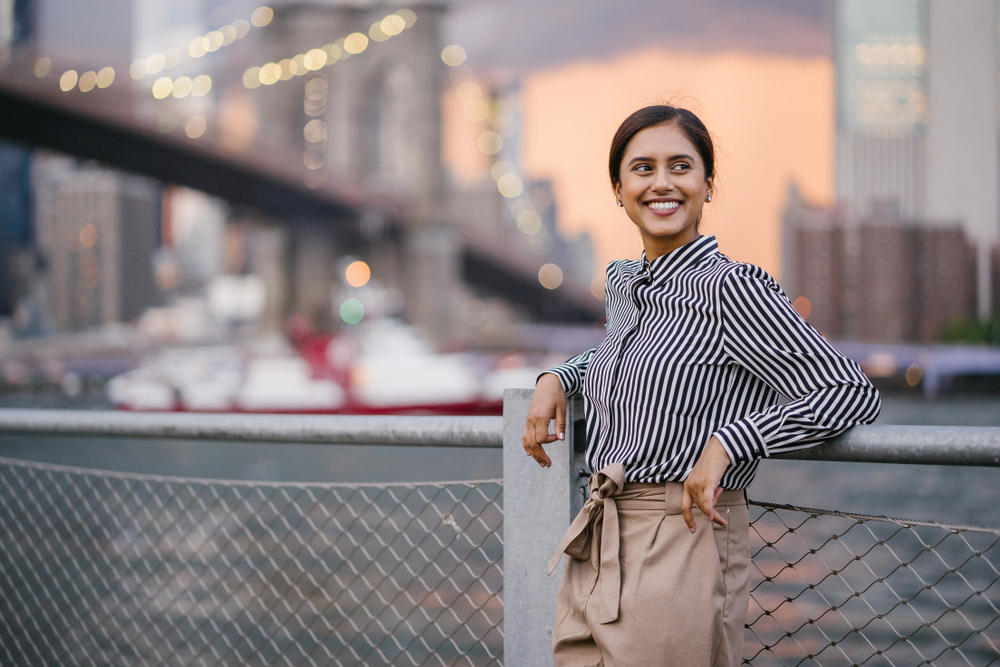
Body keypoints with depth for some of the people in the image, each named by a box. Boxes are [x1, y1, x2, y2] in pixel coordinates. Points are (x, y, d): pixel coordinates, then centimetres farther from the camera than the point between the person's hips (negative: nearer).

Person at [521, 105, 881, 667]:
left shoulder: (731, 289, -12)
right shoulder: (623, 283, 11)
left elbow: (853, 394, -15)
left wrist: (725, 443, -22)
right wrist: (558, 379, 15)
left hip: (682, 551, -7)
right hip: (595, 553, 7)